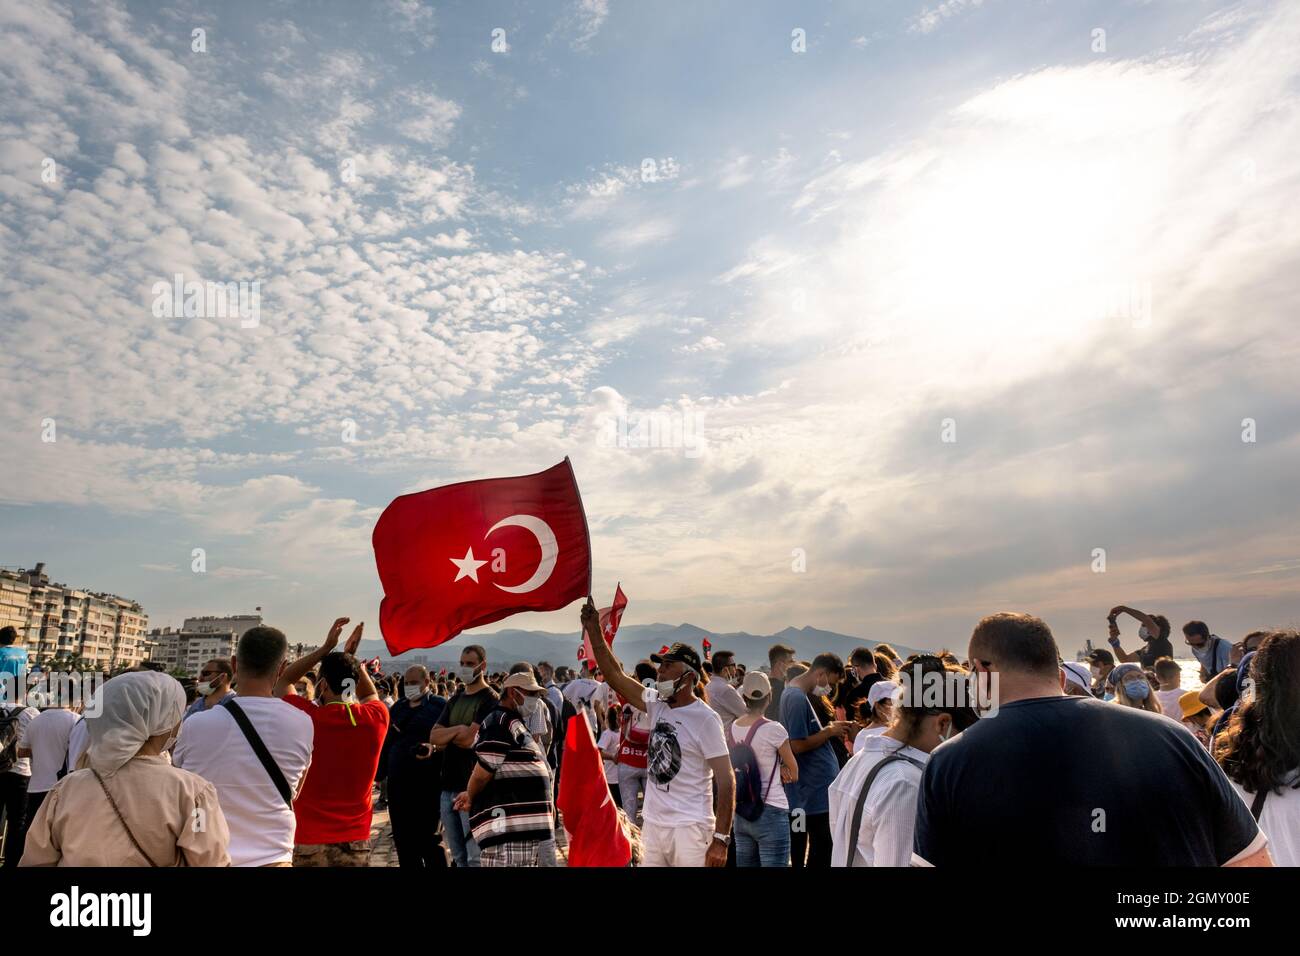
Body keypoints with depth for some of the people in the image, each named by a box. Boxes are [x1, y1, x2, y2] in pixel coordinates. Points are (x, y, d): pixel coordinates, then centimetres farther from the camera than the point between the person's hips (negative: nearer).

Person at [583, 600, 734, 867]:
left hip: (690, 828, -6)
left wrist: (721, 839, -17)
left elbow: (726, 781, -13)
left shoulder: (705, 719, -11)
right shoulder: (657, 704, 6)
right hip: (652, 824, 6)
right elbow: (616, 675, 5)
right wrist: (593, 629, -2)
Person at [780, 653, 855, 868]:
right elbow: (798, 745, -23)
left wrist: (830, 729, 7)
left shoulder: (793, 693, 12)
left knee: (799, 847, 15)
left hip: (806, 788, 10)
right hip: (815, 789, -10)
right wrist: (829, 731, -13)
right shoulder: (798, 698, -19)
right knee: (822, 848, -3)